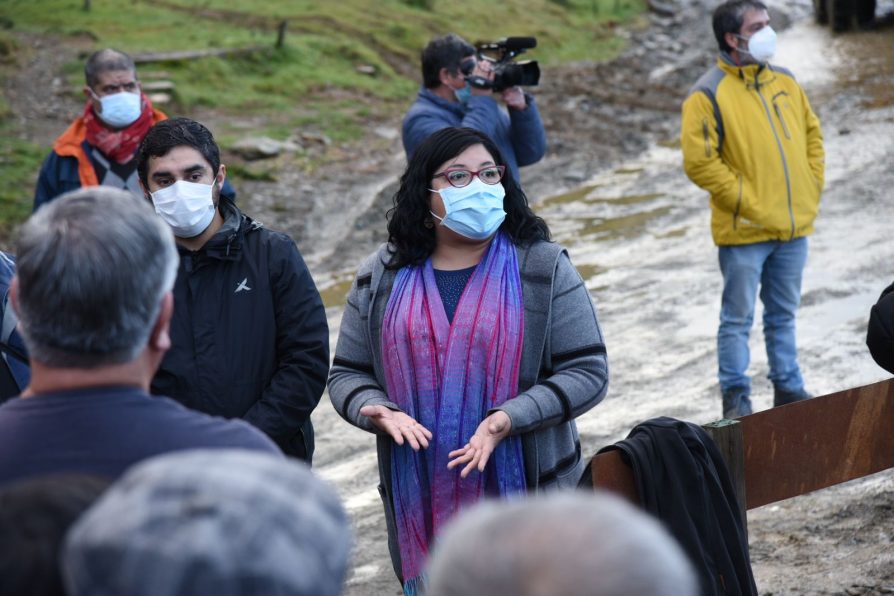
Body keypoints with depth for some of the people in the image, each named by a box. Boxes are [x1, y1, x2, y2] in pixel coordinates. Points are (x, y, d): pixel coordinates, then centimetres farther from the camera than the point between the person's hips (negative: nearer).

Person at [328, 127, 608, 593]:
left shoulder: (544, 269, 0)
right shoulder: (383, 277, 6)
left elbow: (588, 371, -4)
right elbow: (347, 373, 11)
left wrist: (511, 418, -18)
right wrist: (374, 409, -12)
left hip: (526, 495, -2)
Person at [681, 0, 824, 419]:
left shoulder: (784, 82, 9)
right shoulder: (709, 94, -11)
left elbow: (812, 134, 20)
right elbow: (698, 161, -15)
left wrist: (812, 188, 9)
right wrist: (746, 200, -14)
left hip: (793, 227, 6)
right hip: (744, 230, -6)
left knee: (784, 315, 16)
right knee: (738, 318, 3)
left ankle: (788, 388, 25)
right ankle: (736, 399, 11)